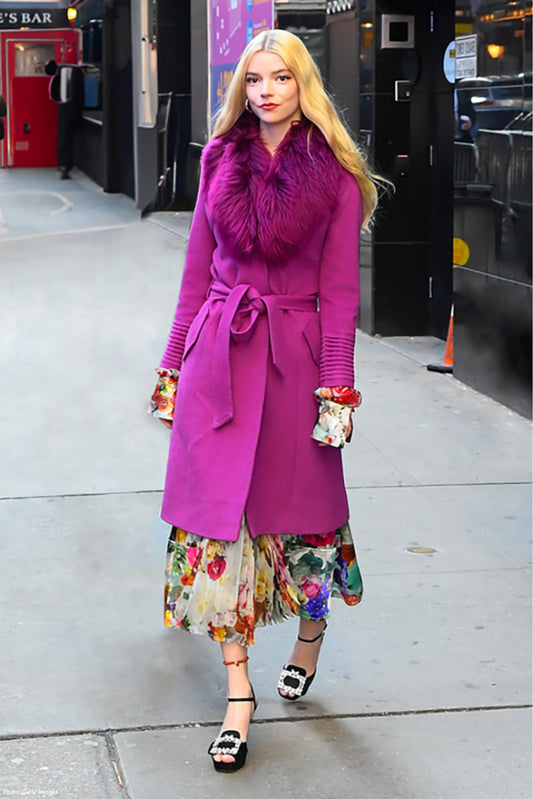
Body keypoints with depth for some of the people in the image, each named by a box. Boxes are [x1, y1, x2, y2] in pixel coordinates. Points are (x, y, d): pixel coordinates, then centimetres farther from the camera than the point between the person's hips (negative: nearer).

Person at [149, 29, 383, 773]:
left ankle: (312, 627, 39)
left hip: (294, 358, -2)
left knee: (297, 506, 8)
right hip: (217, 355, 3)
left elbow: (339, 290, -4)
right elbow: (198, 272, 11)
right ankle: (238, 692, 7)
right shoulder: (220, 160, 7)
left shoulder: (335, 175, -2)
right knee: (219, 515, 0)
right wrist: (174, 363, 10)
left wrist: (337, 388, -9)